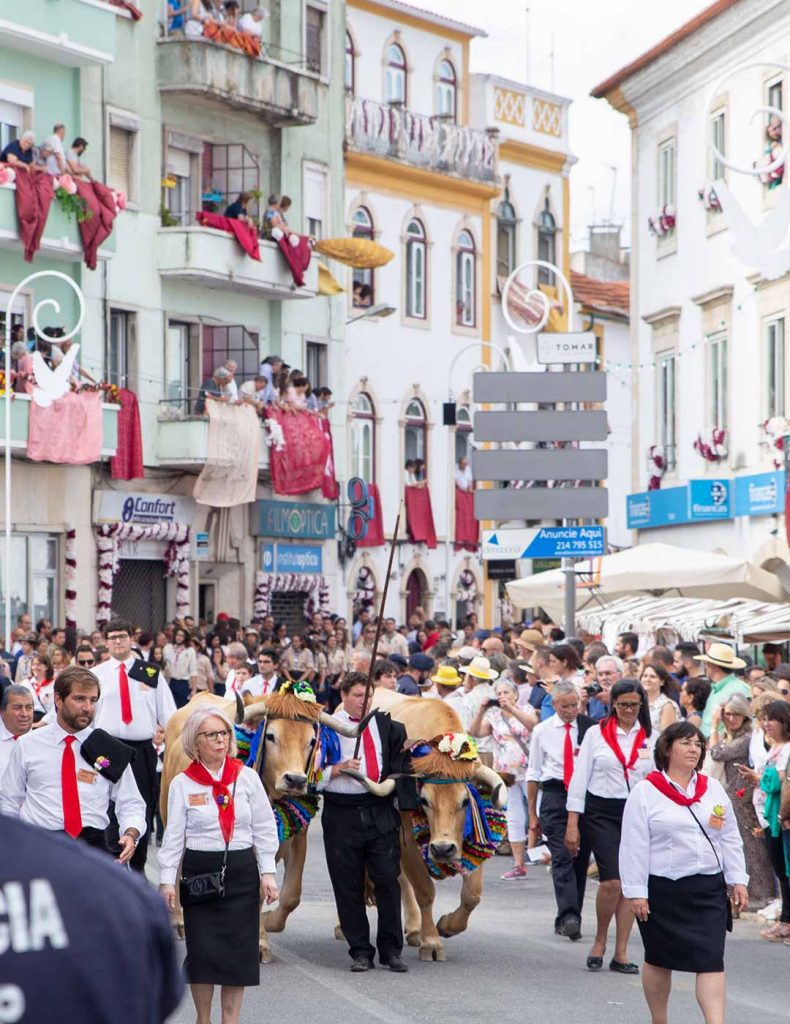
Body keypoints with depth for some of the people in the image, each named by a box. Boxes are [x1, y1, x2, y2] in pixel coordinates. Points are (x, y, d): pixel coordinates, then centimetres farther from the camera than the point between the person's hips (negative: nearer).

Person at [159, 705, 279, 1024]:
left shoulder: (247, 777, 3)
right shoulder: (182, 783, 0)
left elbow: (265, 829, 5)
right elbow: (173, 835, 0)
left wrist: (267, 873, -1)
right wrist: (167, 879, -7)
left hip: (242, 870, 1)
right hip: (199, 871, -1)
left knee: (239, 949, 0)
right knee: (202, 949, -1)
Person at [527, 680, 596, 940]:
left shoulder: (590, 728, 3)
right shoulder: (542, 731, 7)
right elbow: (533, 774, 11)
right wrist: (533, 815, 10)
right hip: (554, 795, -1)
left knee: (581, 858, 4)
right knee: (562, 858, -12)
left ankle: (568, 918, 13)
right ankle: (569, 917, -20)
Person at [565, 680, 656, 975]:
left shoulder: (650, 738, 8)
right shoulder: (596, 733, 2)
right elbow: (579, 778, 1)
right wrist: (573, 824, -4)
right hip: (601, 812, -3)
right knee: (612, 881, -14)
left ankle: (621, 953, 9)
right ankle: (600, 941, 9)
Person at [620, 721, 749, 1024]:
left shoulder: (714, 789, 9)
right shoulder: (645, 792, -5)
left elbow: (730, 839, 13)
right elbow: (634, 847, -7)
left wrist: (737, 880, 7)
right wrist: (635, 893, -11)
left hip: (708, 890, 3)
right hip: (662, 891, -3)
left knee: (711, 960, -8)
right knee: (659, 960, 10)